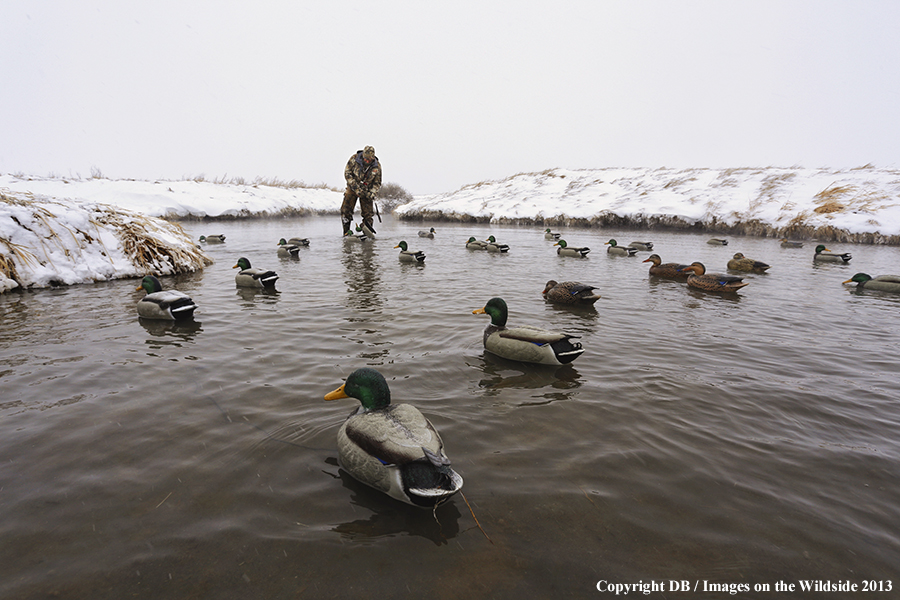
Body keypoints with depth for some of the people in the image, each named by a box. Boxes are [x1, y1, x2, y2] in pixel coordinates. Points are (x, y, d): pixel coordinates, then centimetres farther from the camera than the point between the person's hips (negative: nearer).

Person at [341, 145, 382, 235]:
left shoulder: (377, 166, -11)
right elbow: (347, 174, -11)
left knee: (368, 214, -3)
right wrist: (356, 188, -20)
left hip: (367, 191, 1)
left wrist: (371, 193, -19)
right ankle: (346, 231, 4)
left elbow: (377, 183, -2)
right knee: (346, 210, -8)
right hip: (352, 188, 0)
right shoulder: (354, 159, -15)